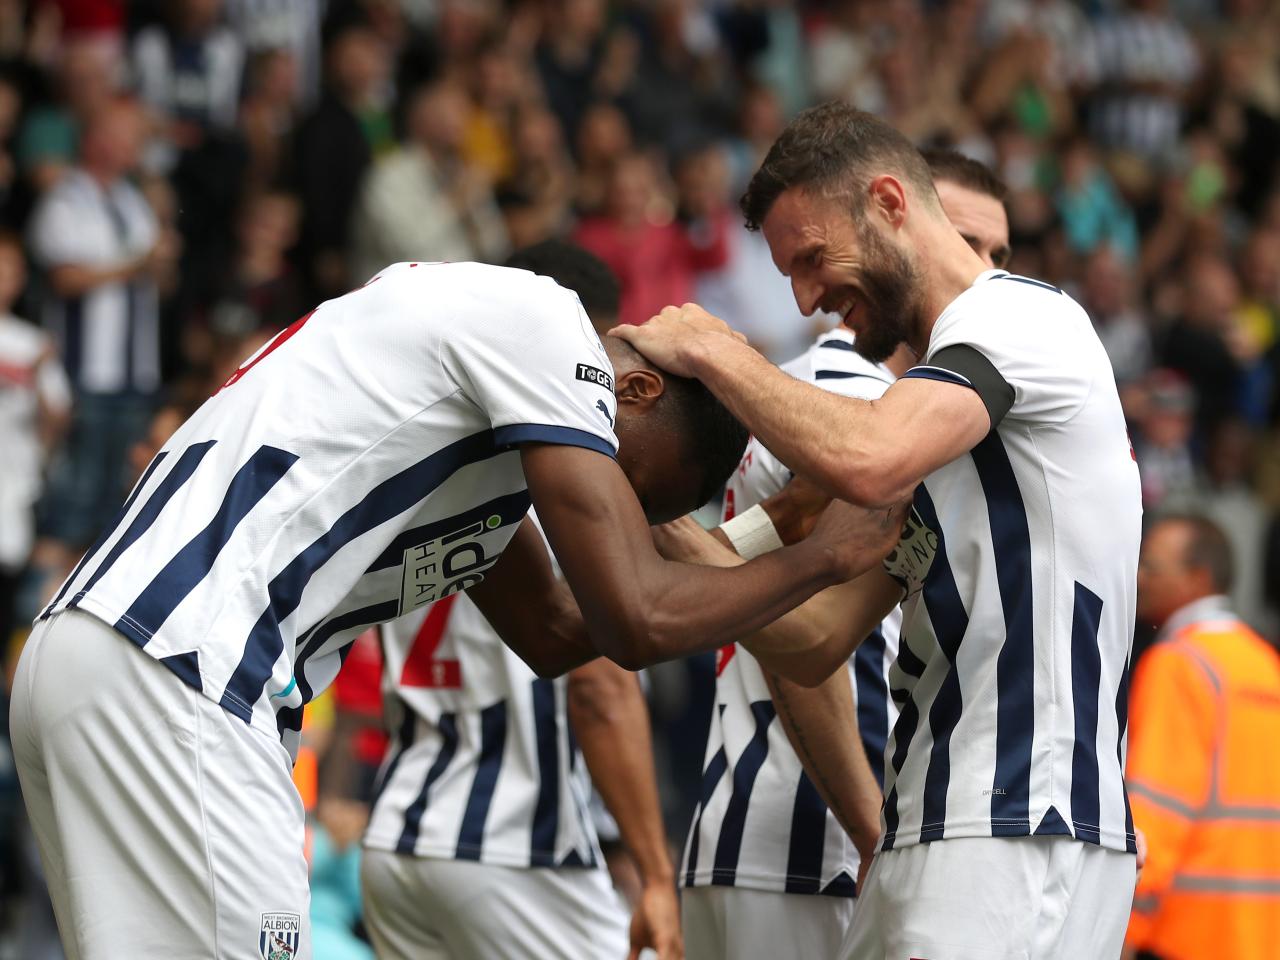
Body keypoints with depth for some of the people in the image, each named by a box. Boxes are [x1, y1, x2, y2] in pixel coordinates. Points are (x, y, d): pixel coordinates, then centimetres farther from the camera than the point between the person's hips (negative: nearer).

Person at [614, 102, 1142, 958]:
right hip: (940, 840, 10)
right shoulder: (941, 392, 26)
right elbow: (817, 644, 20)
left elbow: (867, 465, -26)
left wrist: (713, 350, -11)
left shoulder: (1013, 313, -5)